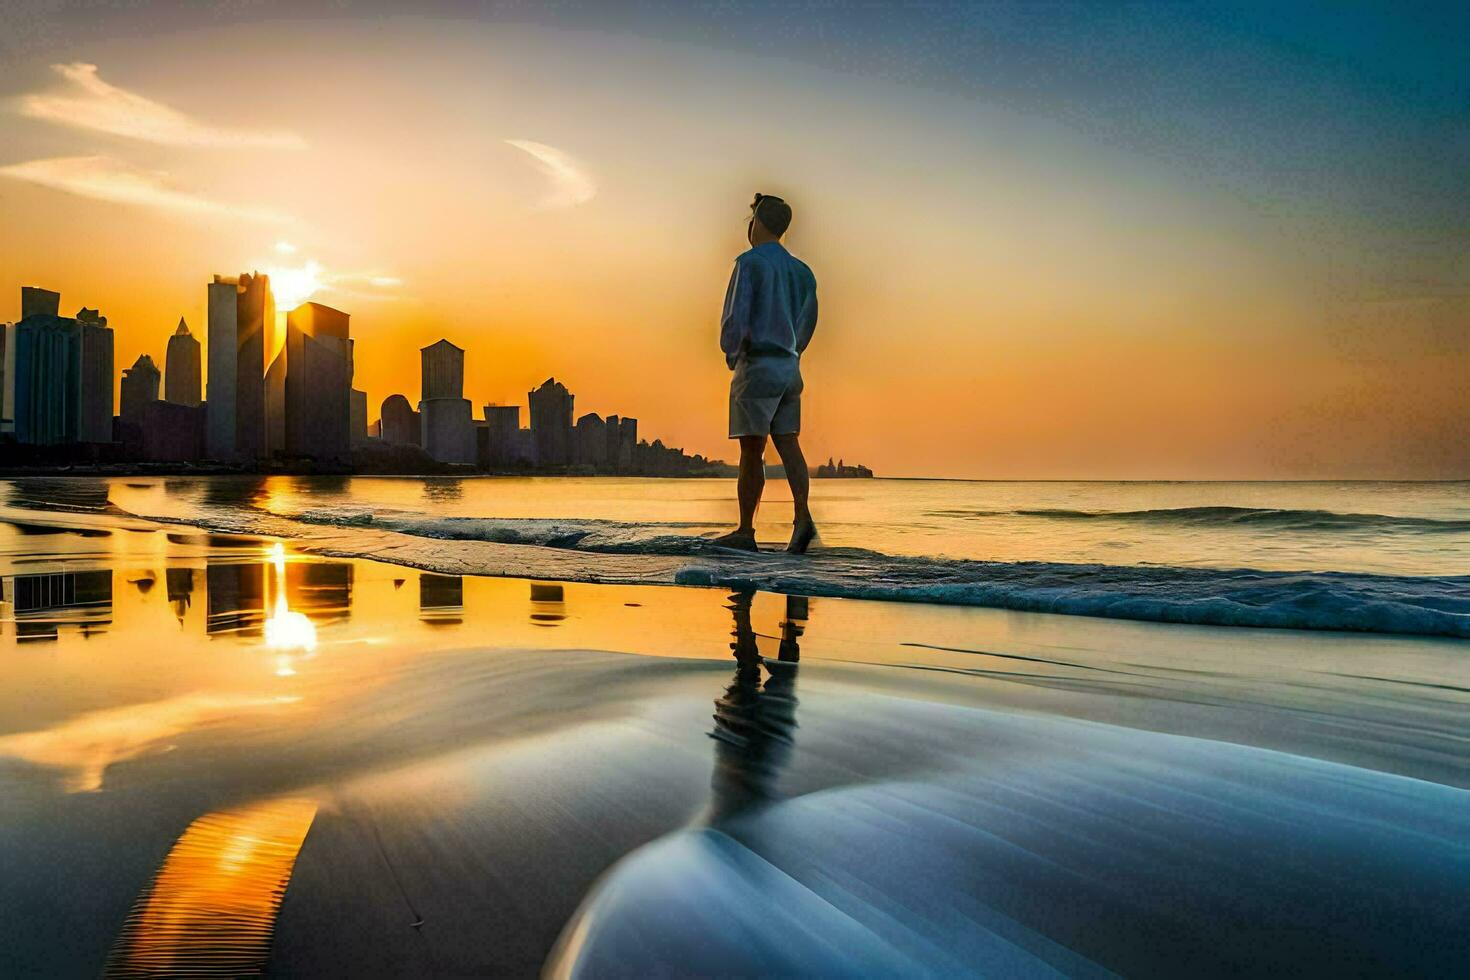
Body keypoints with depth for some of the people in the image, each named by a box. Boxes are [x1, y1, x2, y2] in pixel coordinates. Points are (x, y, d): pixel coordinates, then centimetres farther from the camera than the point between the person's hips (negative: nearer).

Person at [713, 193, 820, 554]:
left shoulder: (750, 262, -9)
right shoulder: (800, 270, 16)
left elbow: (735, 318, -14)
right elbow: (807, 323, 20)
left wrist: (732, 355, 2)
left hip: (757, 365, -7)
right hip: (790, 366, 7)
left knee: (751, 450, -3)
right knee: (788, 445, 1)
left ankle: (745, 531, 2)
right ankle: (802, 517, -14)